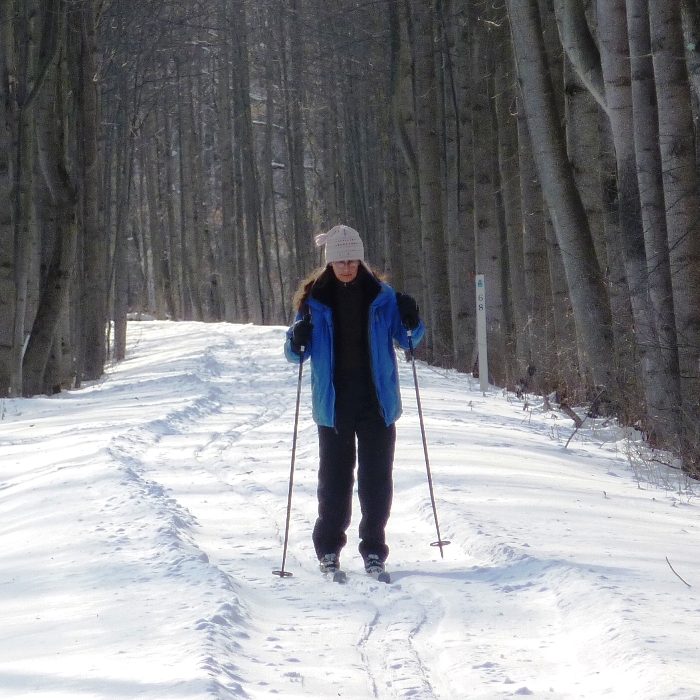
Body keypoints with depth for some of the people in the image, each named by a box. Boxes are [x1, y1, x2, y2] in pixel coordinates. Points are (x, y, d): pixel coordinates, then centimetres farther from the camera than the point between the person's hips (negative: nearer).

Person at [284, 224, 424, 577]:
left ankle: (374, 549, 11)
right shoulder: (315, 299, 1)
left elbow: (407, 339, 11)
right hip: (333, 402, -1)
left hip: (377, 401, 1)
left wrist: (411, 323, -11)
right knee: (335, 475, 4)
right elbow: (297, 353, 4)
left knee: (376, 475, 3)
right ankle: (329, 549, 14)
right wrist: (298, 341, -19)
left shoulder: (381, 295, 3)